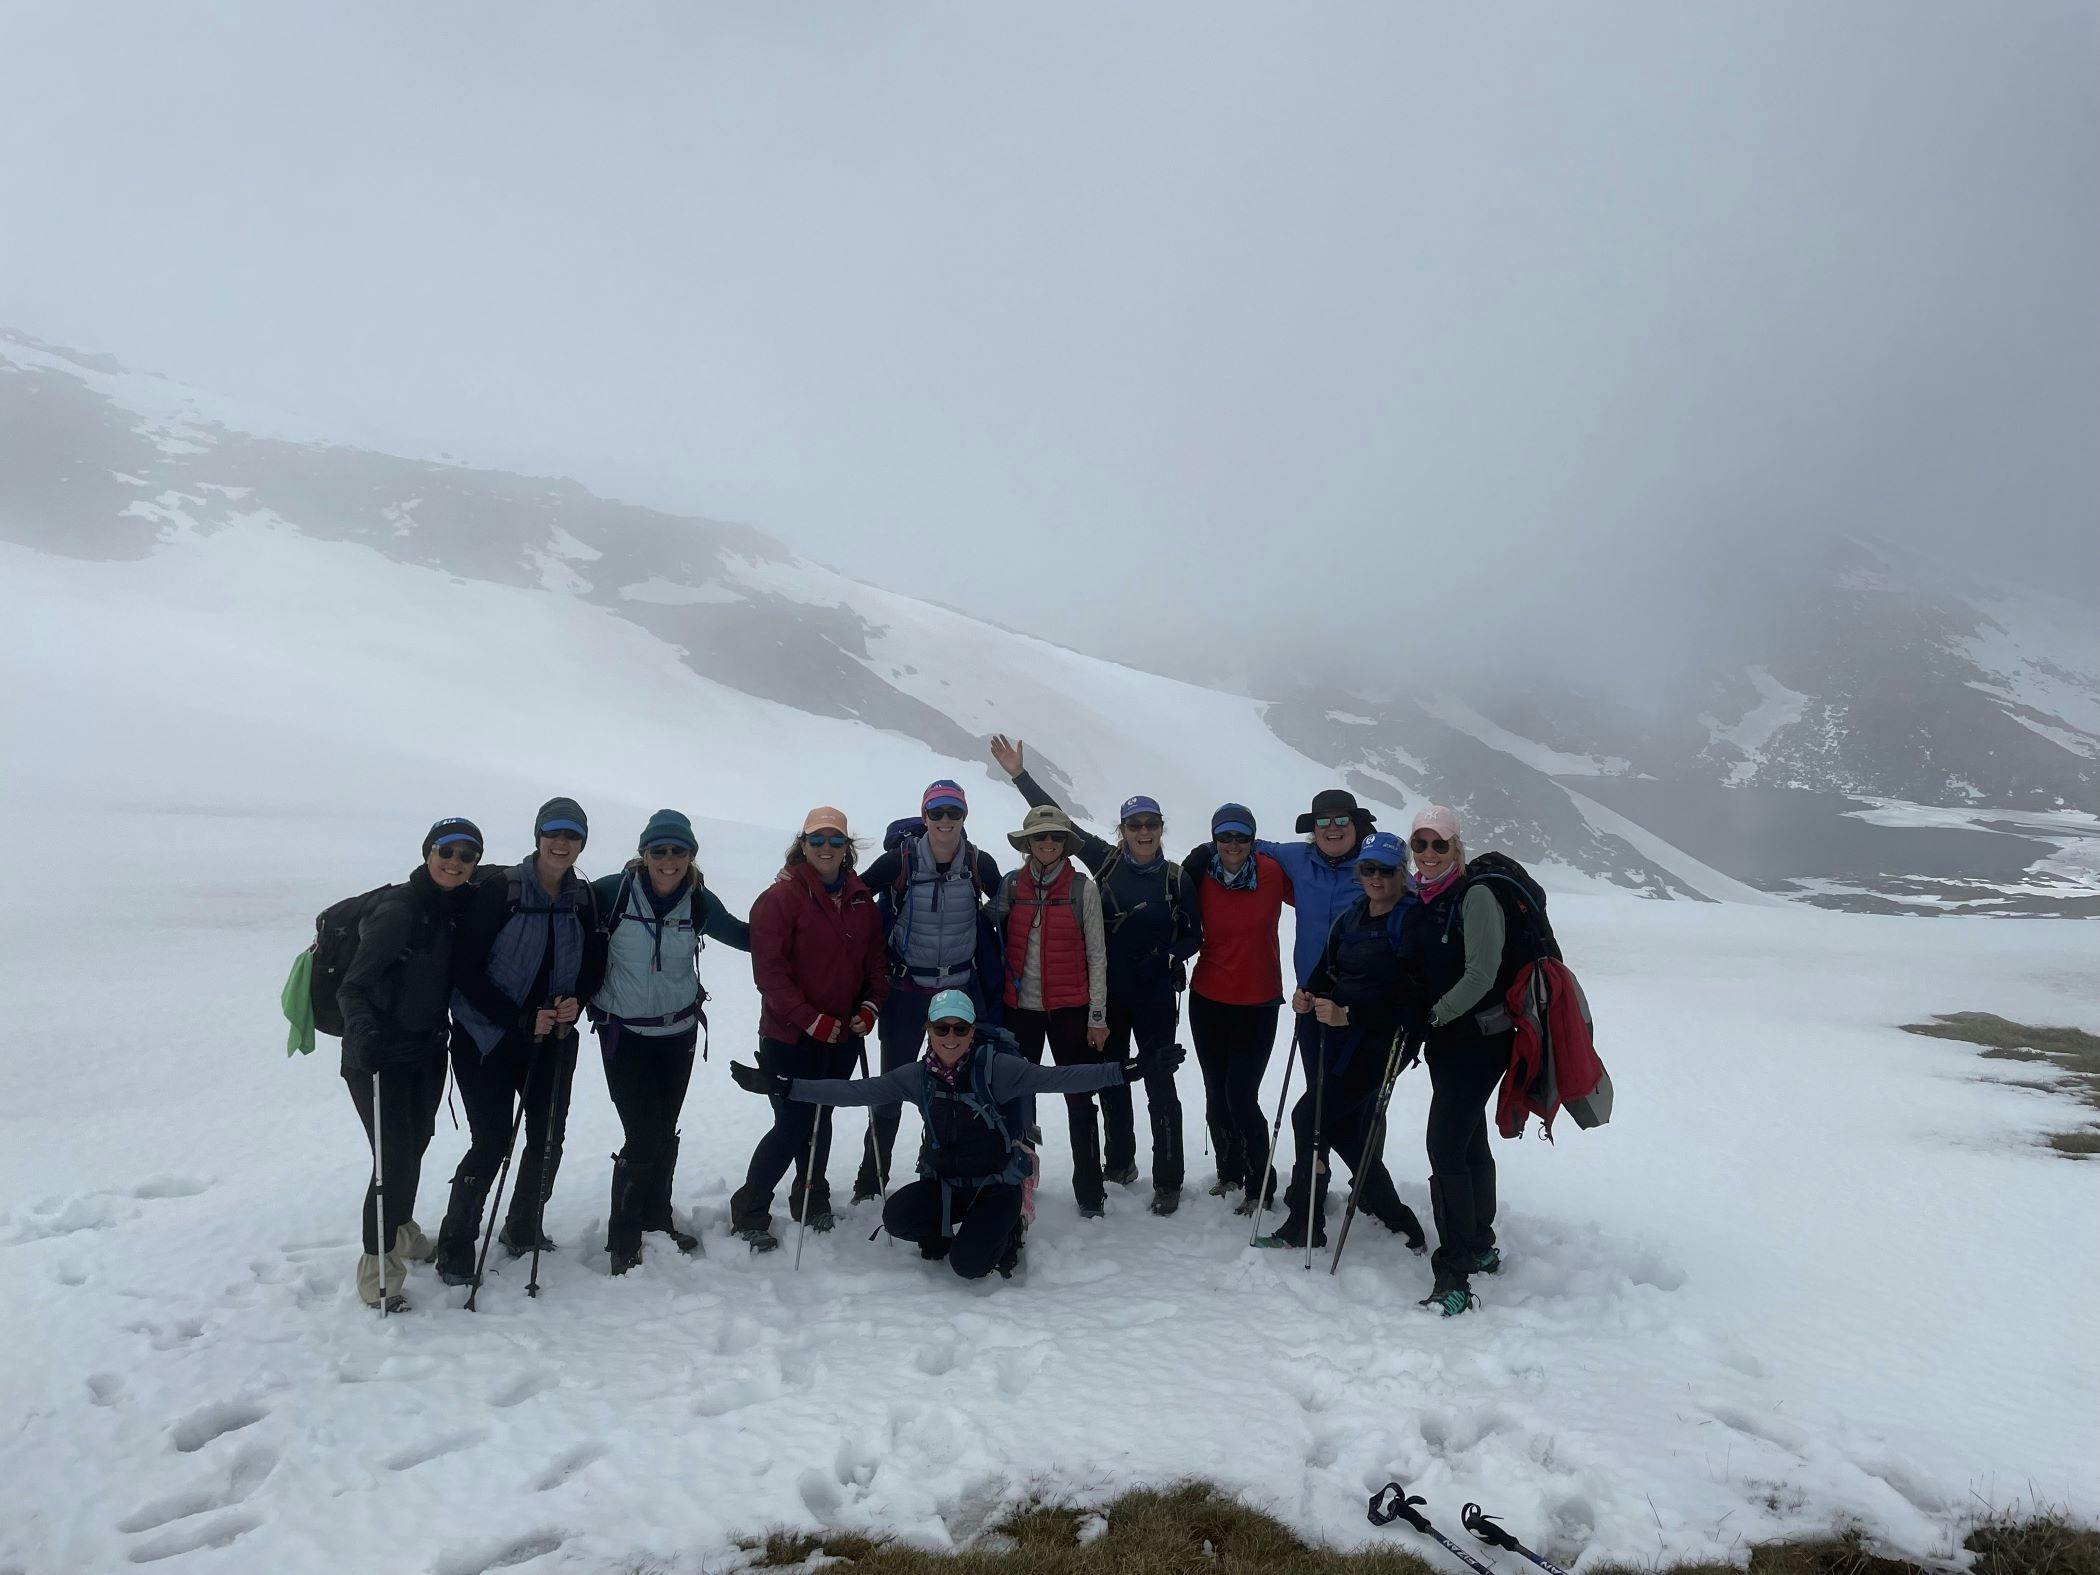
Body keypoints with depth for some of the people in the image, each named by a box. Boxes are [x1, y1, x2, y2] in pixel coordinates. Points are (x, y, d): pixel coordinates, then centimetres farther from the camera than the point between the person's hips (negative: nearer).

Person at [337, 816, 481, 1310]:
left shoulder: (458, 908, -1)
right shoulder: (397, 910, -22)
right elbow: (352, 986, -23)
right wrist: (363, 1033, -40)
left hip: (427, 1051, 7)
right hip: (379, 1056, -7)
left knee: (415, 1144, 22)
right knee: (396, 1159, -7)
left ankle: (402, 1232, 45)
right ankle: (377, 1267, 10)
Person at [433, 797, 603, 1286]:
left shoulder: (584, 898, 0)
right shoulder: (498, 889, -15)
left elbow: (592, 965, 11)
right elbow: (466, 969, -14)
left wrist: (577, 999, -10)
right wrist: (520, 1019, -18)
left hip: (552, 1039, 5)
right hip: (488, 1038, -5)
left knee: (548, 1137, 10)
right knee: (492, 1143, -6)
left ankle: (523, 1231, 32)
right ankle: (455, 1247, 14)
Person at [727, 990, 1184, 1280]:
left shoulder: (994, 1066, -16)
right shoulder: (918, 1077, -4)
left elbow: (1054, 1078, -26)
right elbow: (855, 1091, -8)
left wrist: (1125, 1070, -37)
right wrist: (783, 1086, -16)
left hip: (996, 1184, -3)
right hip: (943, 1182, 4)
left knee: (969, 1265, -23)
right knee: (897, 1217, -24)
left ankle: (1004, 1230, 11)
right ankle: (944, 1232, 10)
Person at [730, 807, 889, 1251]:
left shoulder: (861, 899, 7)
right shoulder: (781, 897, -12)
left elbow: (875, 959, 13)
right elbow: (769, 970, -15)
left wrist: (870, 1006, -3)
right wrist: (811, 1020, -18)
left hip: (843, 1035, 6)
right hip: (790, 1036, -5)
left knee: (819, 1119, 17)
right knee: (792, 1126, -5)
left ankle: (811, 1200, 36)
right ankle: (748, 1212, 14)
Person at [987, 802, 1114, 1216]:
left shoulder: (1082, 888, -2)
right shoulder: (1011, 885, 3)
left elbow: (1096, 955, -1)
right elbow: (997, 945, 10)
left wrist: (1098, 1016, -5)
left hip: (1069, 1009, -2)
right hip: (1020, 1007, 2)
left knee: (1080, 1099, 1)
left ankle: (1089, 1190, 10)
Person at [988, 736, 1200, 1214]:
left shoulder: (1175, 877, -5)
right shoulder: (1106, 860, -3)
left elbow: (1194, 936, 5)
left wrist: (1163, 956, -12)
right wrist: (1020, 775, -4)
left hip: (1155, 995, -2)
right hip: (1109, 992, 2)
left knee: (1159, 1084, -2)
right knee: (1111, 1080, 14)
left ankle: (1168, 1180, 8)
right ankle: (1120, 1162, 33)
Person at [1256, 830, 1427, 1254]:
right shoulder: (1351, 918, 13)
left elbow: (1406, 995, -18)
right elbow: (1327, 968, 20)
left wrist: (1348, 1013, -25)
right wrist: (1308, 993, -1)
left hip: (1378, 1040, -8)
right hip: (1335, 1033, 8)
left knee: (1310, 1116, -9)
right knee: (1347, 1131, 9)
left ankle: (1304, 1226, 5)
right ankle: (1400, 1223, 24)